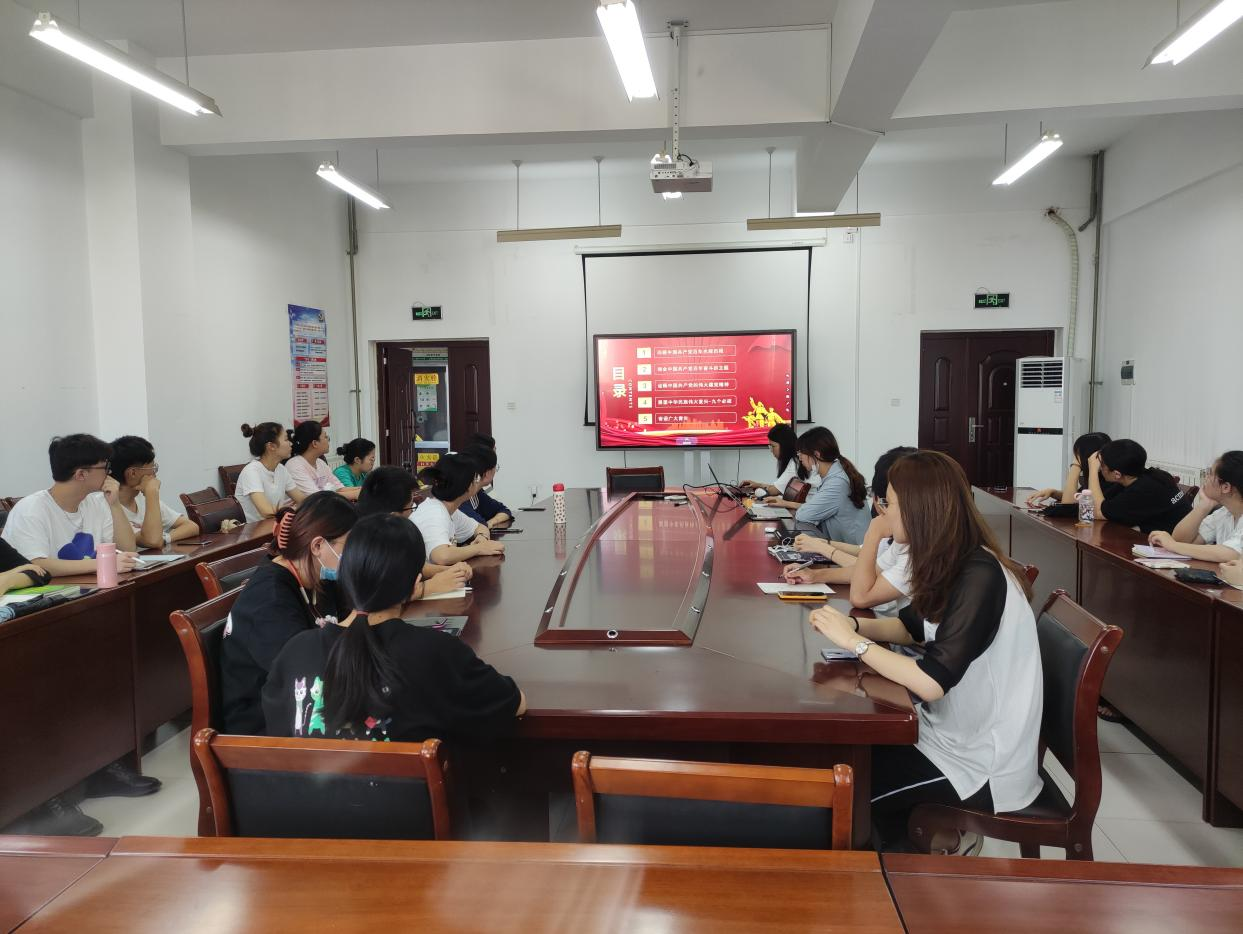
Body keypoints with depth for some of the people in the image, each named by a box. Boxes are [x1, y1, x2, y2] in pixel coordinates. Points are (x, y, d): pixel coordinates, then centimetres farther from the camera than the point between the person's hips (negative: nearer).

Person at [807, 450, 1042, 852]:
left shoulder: (979, 578, -27)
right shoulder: (953, 566, 1)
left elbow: (931, 682, -32)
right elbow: (911, 626, 13)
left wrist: (855, 643, -22)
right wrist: (854, 625, -6)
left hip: (982, 765, -8)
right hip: (958, 731, 8)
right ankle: (905, 846, 23)